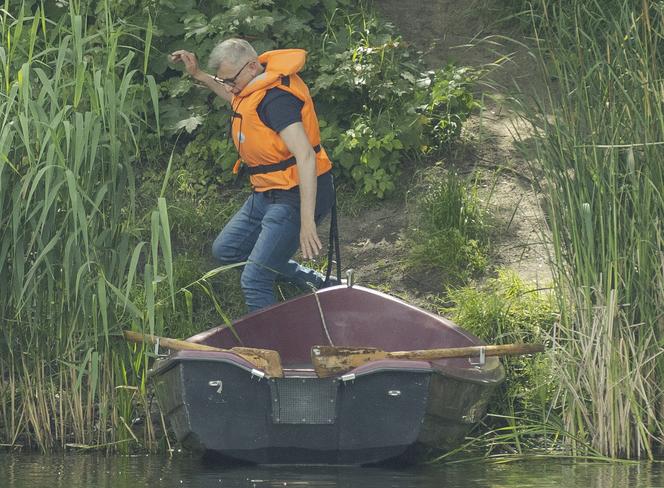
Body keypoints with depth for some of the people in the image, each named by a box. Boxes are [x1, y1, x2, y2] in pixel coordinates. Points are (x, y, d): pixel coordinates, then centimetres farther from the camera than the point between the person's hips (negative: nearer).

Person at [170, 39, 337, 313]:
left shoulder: (276, 97, -26)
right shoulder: (257, 86, 4)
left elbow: (305, 155, -33)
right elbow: (238, 100, 32)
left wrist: (307, 223, -37)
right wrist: (199, 76, 23)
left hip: (296, 196, -11)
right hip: (268, 193, 11)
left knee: (254, 280, -14)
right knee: (225, 251, 22)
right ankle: (314, 282, 22)